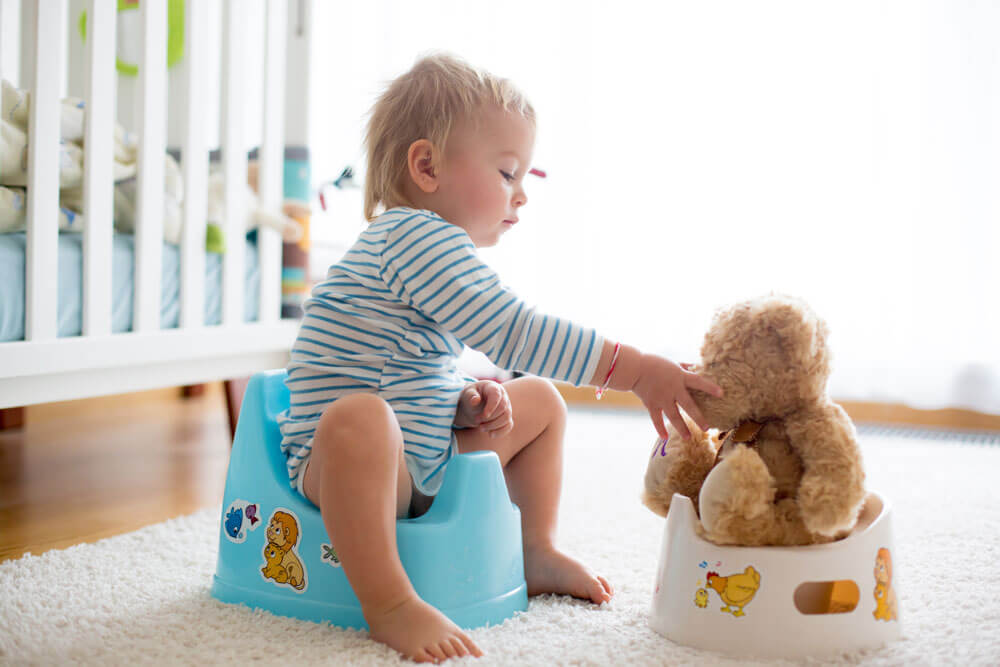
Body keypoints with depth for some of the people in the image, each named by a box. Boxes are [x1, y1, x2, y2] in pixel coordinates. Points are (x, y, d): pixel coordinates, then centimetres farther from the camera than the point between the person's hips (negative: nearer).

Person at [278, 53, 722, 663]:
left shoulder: (431, 247, 14)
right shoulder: (414, 235, -20)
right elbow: (513, 331, -28)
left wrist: (467, 400, -3)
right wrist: (636, 369, -26)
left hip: (429, 462, 10)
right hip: (339, 457, -10)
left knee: (540, 401, 17)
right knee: (359, 419, -43)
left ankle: (537, 552, 21)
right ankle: (389, 603, -36)